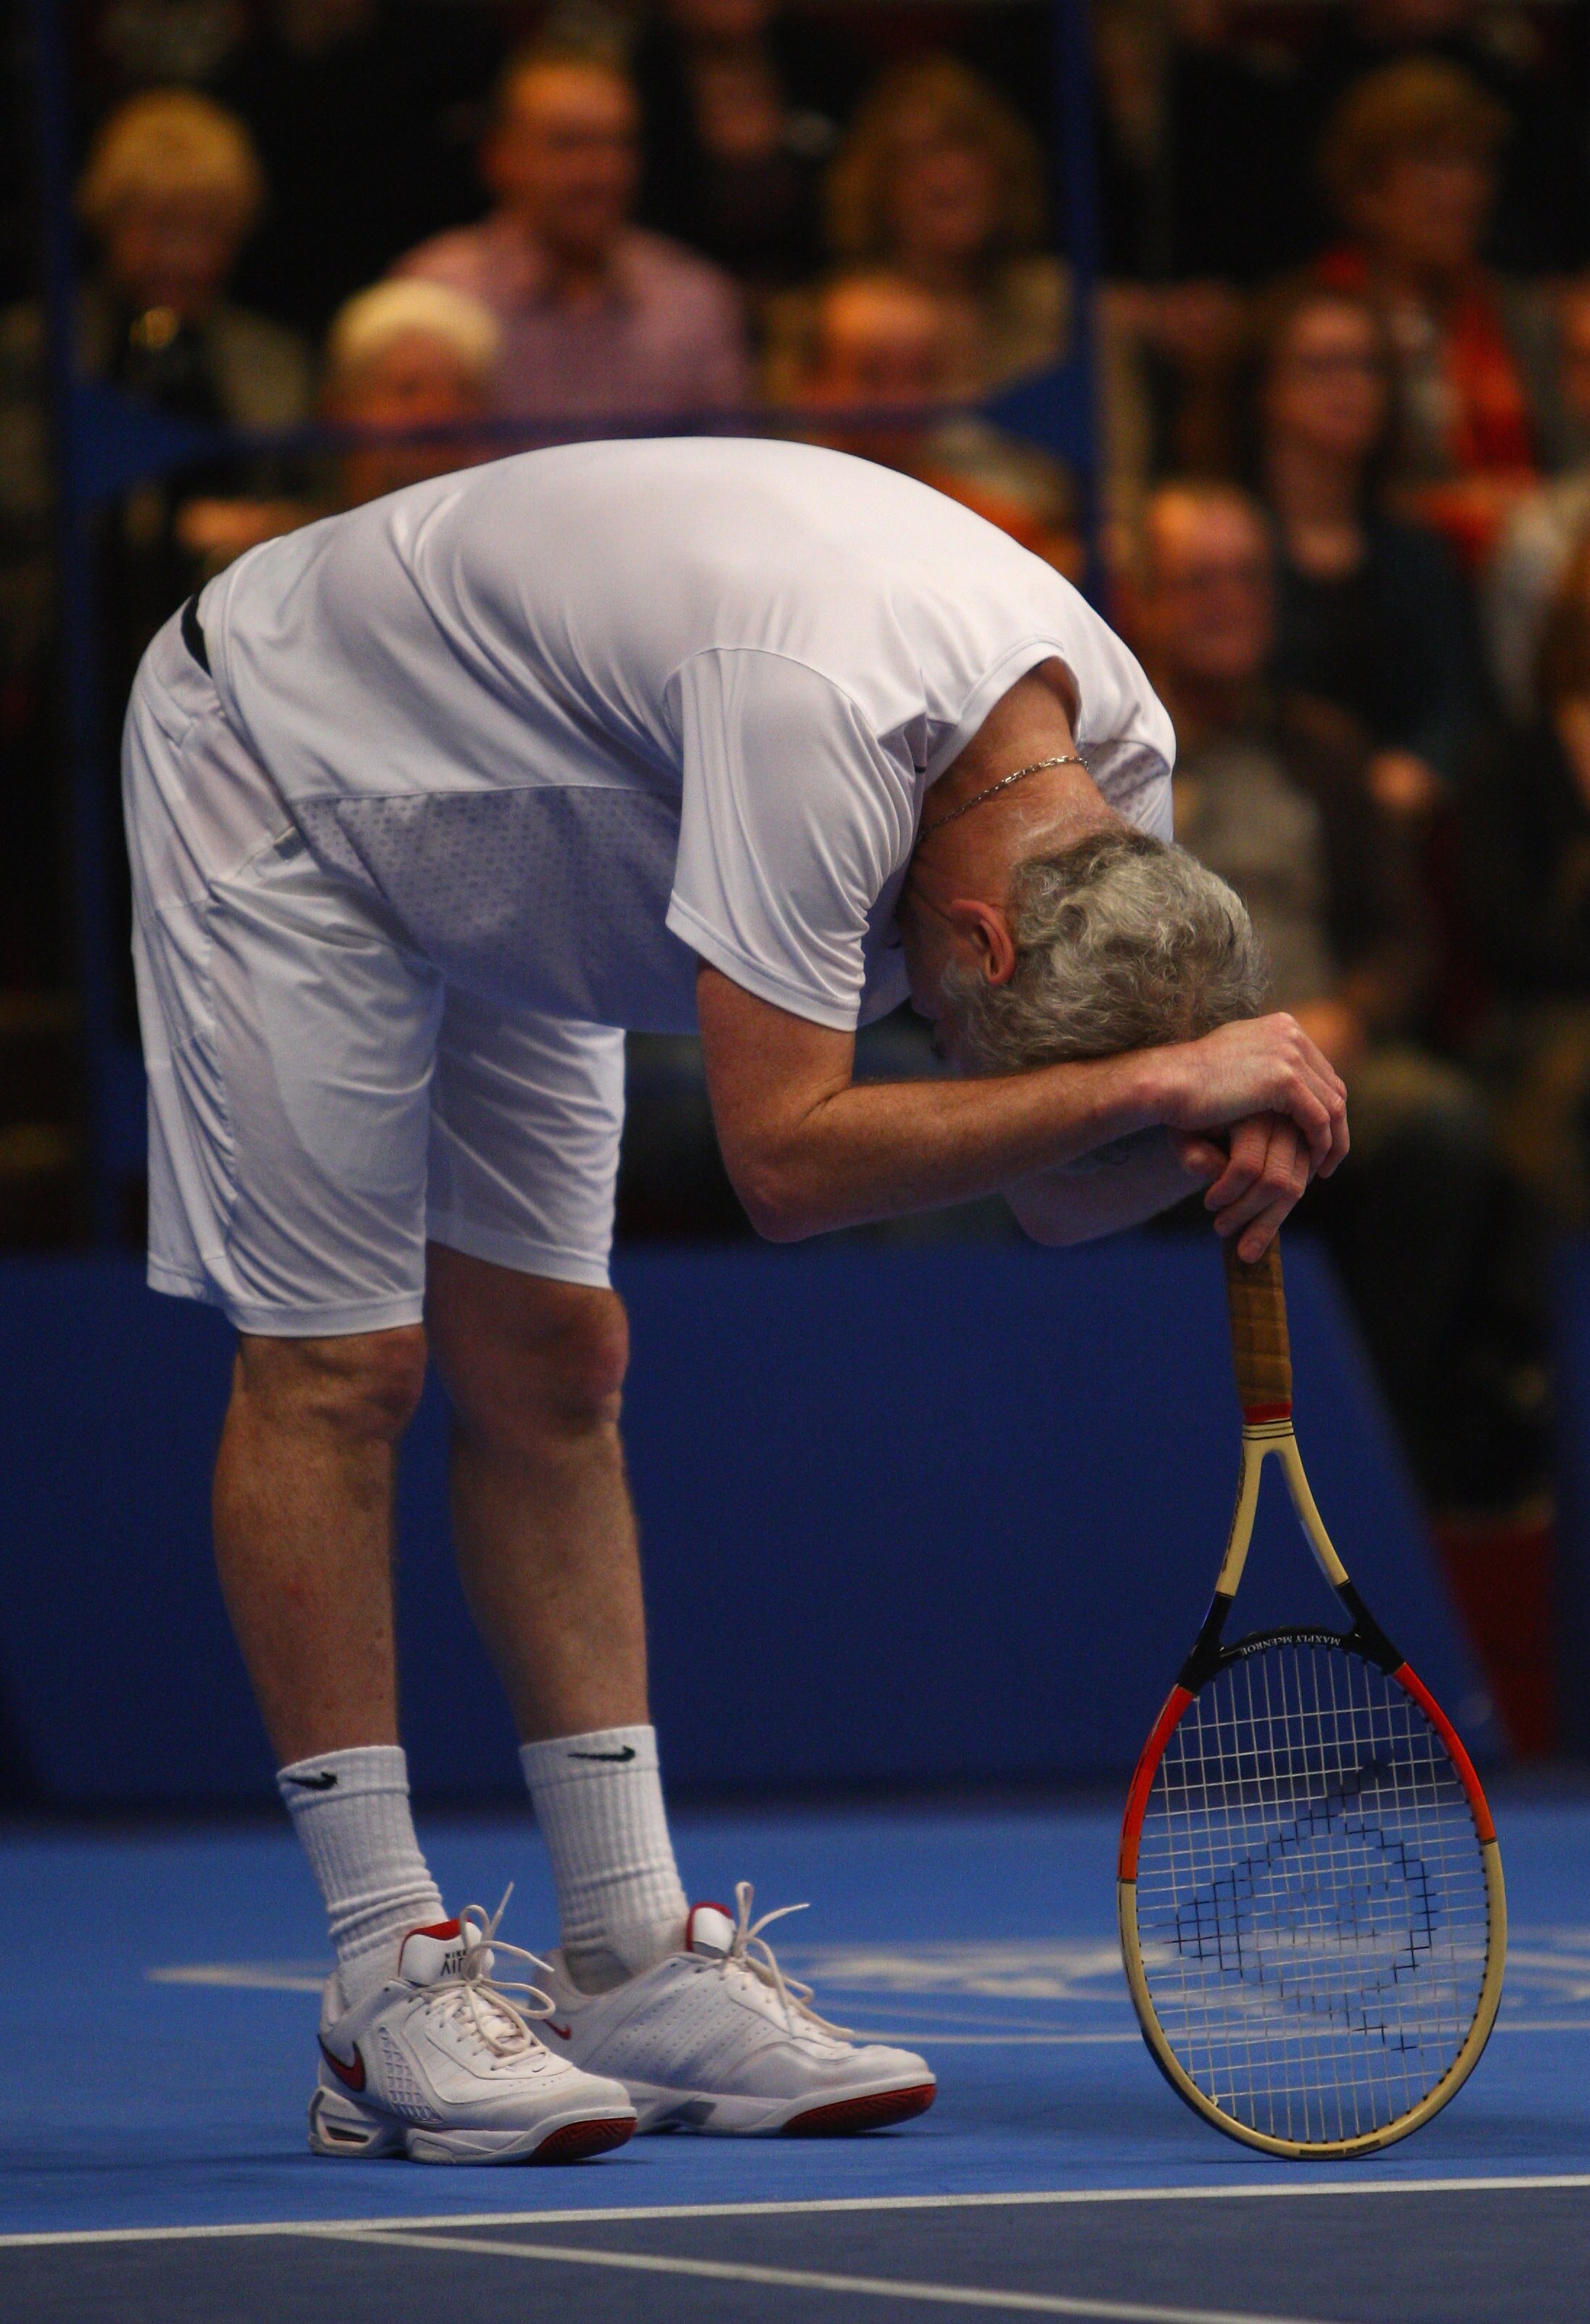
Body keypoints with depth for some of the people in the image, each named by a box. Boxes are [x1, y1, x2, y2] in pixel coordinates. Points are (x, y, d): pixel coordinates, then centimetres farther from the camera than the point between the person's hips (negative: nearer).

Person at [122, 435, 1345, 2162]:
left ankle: (636, 1970, 6)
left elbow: (1054, 1192, -8)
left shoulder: (1114, 748, -15)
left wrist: (1213, 1138, -29)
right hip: (278, 779, -8)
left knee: (548, 1369, 5)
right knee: (336, 1360, -10)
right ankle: (392, 1988, -8)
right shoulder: (820, 714, -42)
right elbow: (786, 1156, -44)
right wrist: (1157, 1079, -44)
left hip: (482, 854, 8)